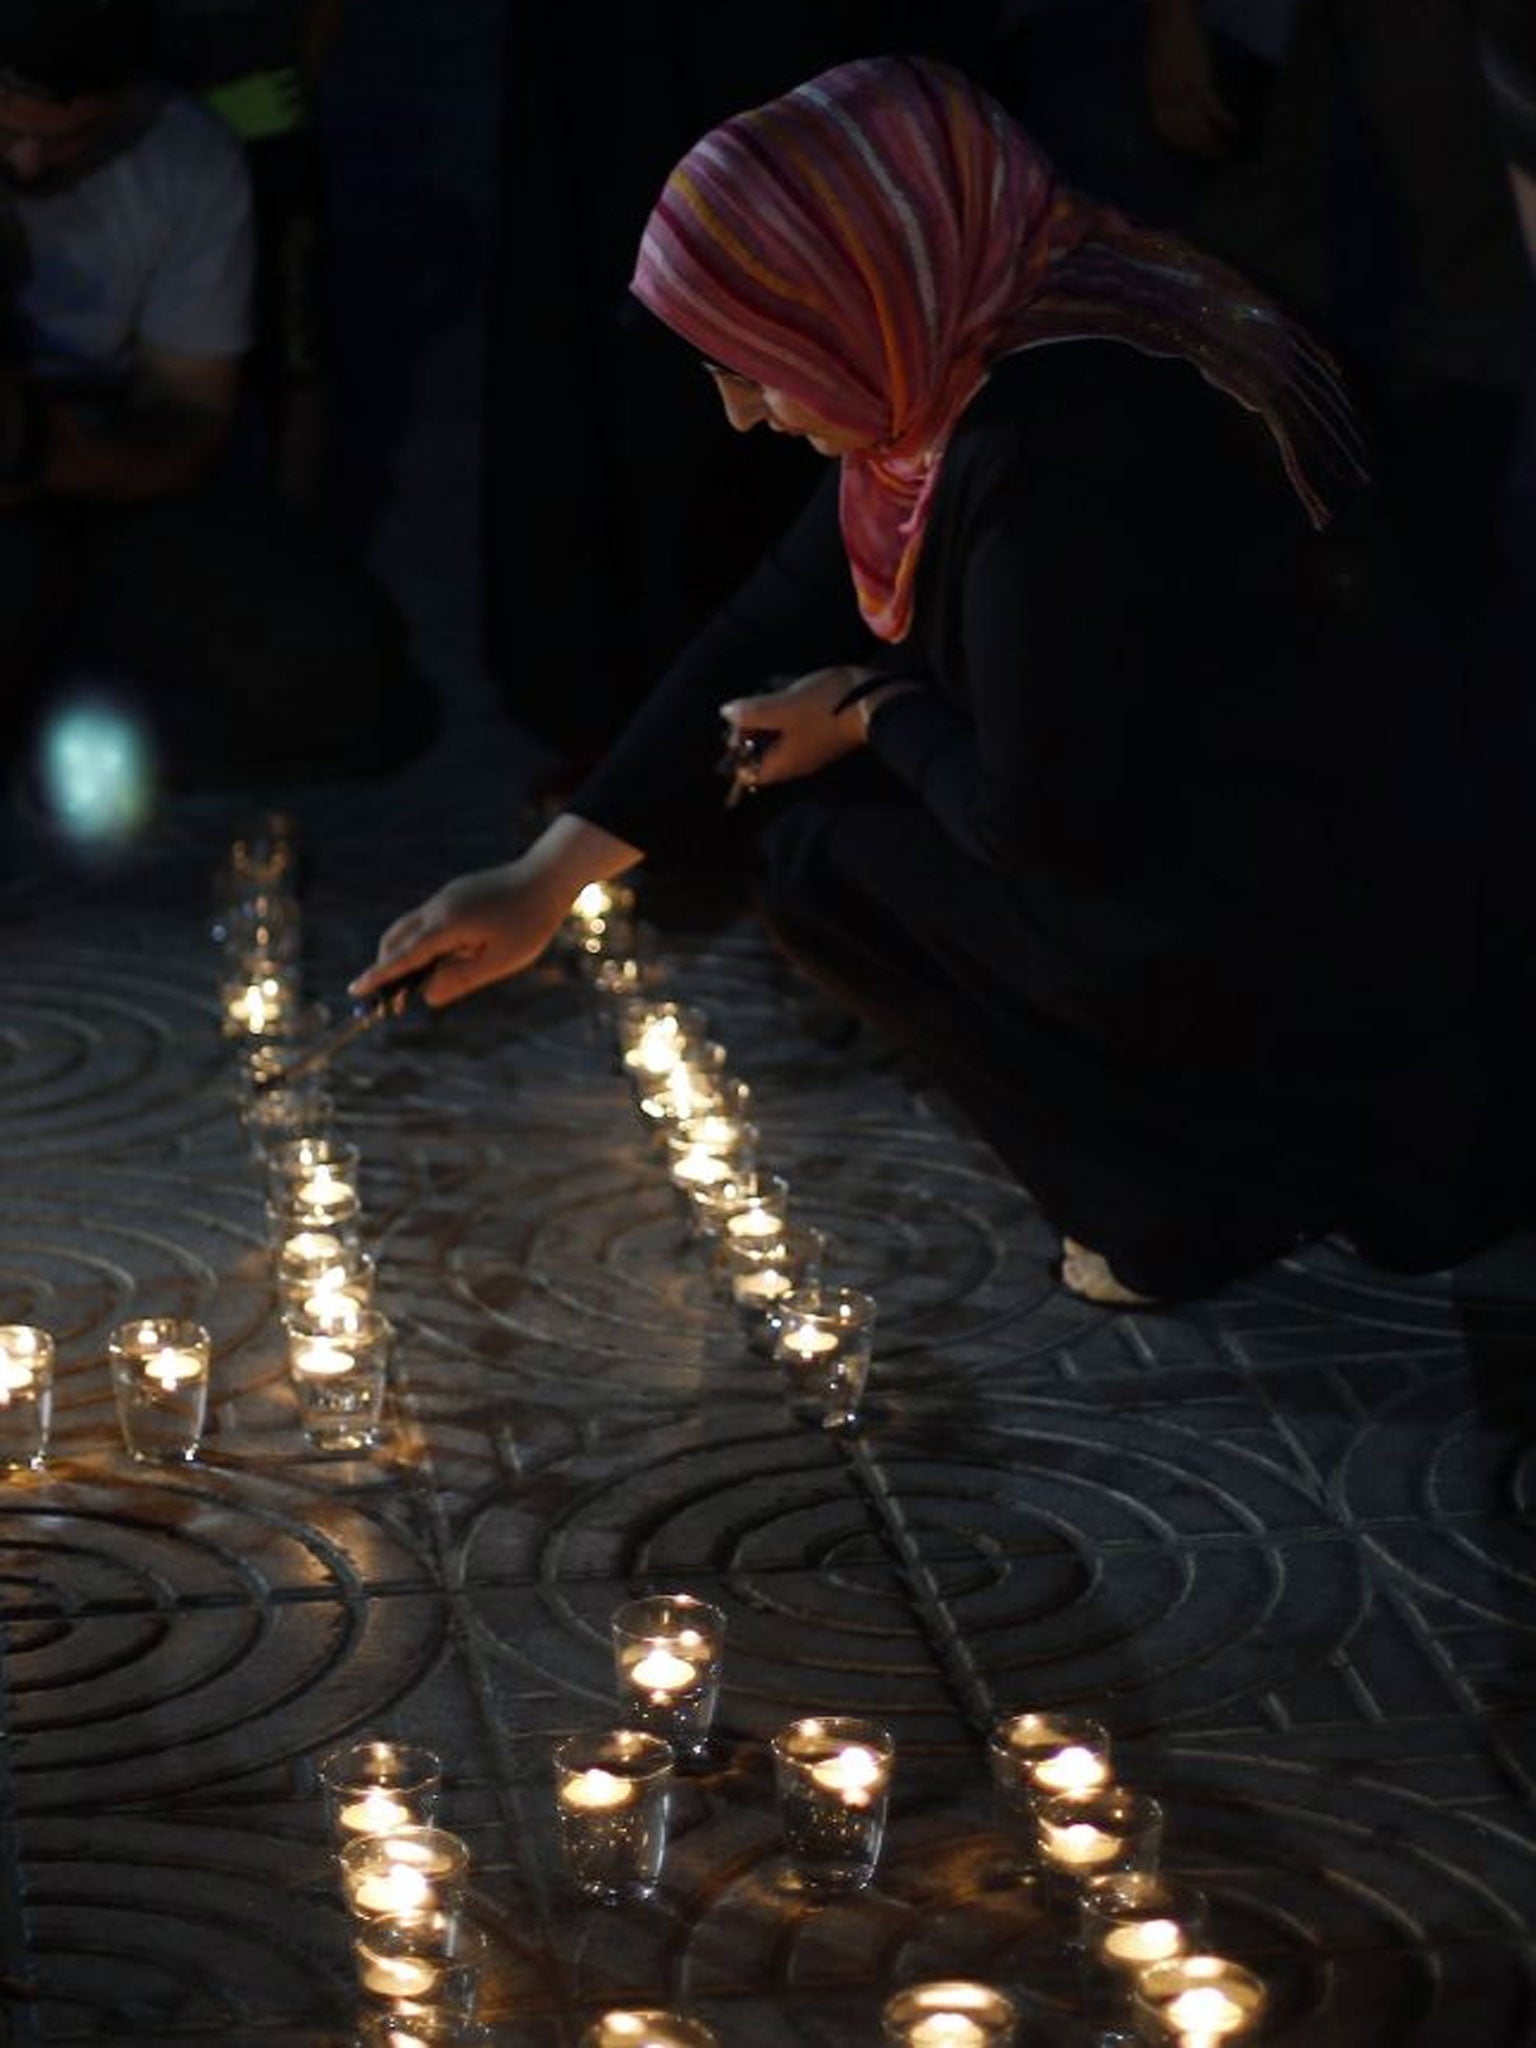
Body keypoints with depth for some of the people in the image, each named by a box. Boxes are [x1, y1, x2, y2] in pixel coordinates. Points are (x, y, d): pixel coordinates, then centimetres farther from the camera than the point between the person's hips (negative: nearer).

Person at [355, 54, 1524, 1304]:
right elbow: (776, 636, 6)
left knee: (827, 853, -2)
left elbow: (1050, 817, -23)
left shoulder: (1063, 458, -31)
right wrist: (548, 877, 6)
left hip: (1310, 945, -9)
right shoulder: (967, 355, -1)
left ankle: (1211, 1191, 2)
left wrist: (874, 715, -3)